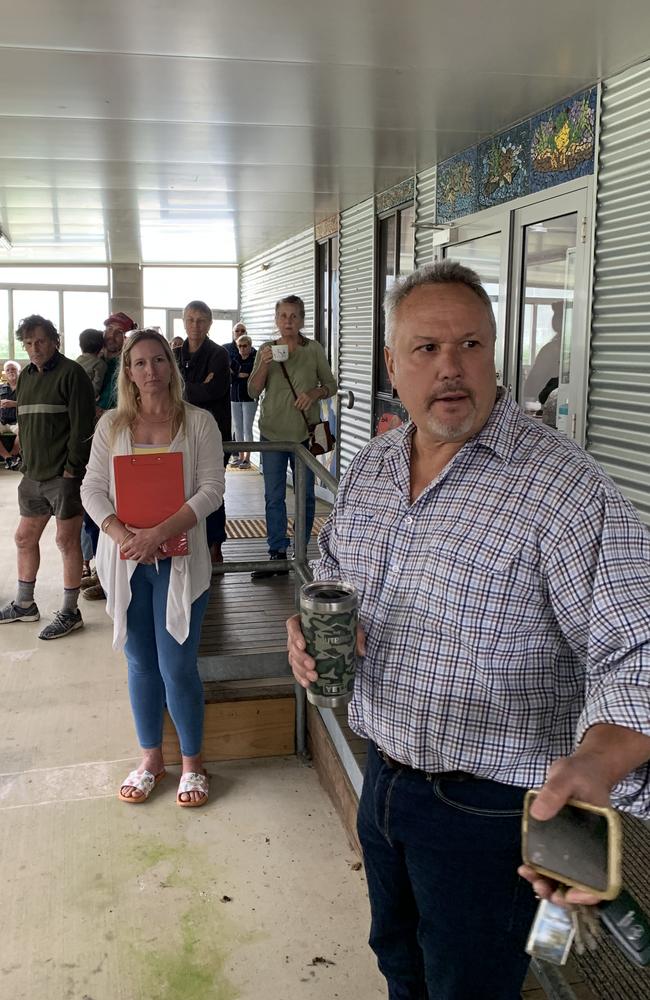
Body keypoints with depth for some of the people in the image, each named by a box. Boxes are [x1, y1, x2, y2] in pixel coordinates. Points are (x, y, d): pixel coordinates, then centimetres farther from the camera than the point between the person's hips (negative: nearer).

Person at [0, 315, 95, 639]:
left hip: (64, 475, -8)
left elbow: (82, 425, -14)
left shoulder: (71, 373, -9)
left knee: (67, 541, -2)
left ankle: (70, 613, 9)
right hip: (33, 475, 8)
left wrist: (71, 467, -17)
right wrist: (26, 463, 11)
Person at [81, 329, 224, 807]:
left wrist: (160, 533, -20)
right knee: (142, 665, 13)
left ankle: (192, 763, 21)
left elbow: (212, 489, -9)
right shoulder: (111, 424, 5)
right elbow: (92, 489, 1)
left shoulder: (198, 422, -2)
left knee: (178, 668, 0)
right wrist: (124, 536, -16)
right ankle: (151, 759, 30)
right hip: (126, 561, 3)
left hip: (180, 560, -2)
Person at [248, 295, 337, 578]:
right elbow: (253, 392, 1)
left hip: (305, 433, -1)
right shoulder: (266, 350, 4)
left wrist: (315, 392, -15)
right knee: (274, 497, 3)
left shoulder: (314, 350, 1)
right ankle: (277, 554, 9)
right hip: (272, 434, 1)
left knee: (306, 495, 7)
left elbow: (331, 385, 6)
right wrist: (263, 365, -15)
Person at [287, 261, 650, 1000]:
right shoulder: (369, 467, 1)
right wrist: (312, 626, -5)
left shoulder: (564, 488, -23)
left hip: (486, 809, -6)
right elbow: (333, 566, 17)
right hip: (383, 777, 7)